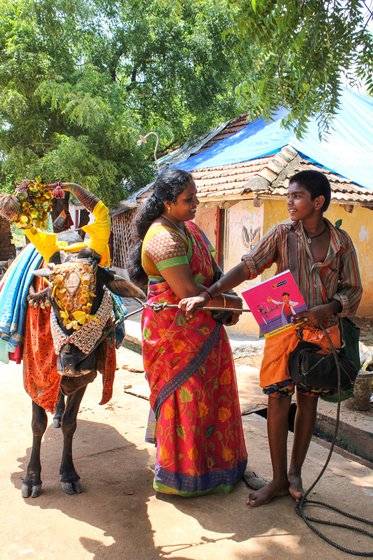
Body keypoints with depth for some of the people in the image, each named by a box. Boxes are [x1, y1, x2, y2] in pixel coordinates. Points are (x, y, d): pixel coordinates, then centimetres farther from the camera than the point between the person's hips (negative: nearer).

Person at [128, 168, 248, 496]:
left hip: (201, 328, 10)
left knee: (212, 393, 19)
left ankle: (216, 462, 37)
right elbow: (187, 291, -26)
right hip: (176, 333, -10)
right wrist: (229, 303, -13)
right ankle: (180, 475, 19)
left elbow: (212, 269, 14)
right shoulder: (164, 238, -22)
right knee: (184, 398, 2)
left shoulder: (188, 227, 9)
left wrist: (228, 298, -3)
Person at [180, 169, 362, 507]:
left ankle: (295, 472, 28)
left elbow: (353, 290, 3)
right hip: (284, 327, 0)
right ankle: (279, 479, 15)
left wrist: (325, 309, -17)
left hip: (323, 330, 1)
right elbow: (248, 267, -10)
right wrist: (207, 295, -22)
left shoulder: (341, 241, 0)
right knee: (278, 402, 0)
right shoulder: (282, 234, -1)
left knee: (308, 401, 10)